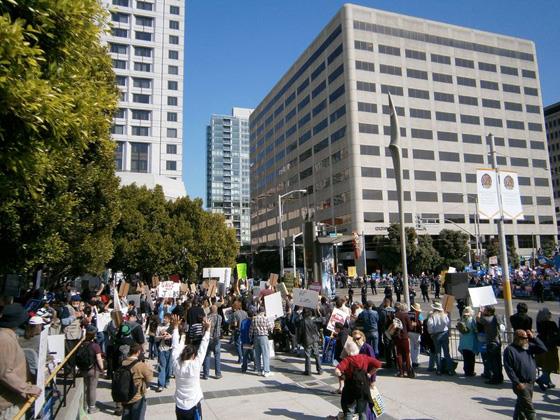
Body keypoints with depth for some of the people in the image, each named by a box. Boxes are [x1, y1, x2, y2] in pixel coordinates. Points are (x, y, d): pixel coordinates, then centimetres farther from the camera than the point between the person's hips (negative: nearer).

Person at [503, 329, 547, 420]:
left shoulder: (529, 346, 9)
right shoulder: (509, 350, -12)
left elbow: (543, 349, 2)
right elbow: (508, 368, -14)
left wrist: (533, 338, -4)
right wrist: (517, 383, -17)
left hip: (530, 383, 7)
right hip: (521, 384, -7)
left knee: (521, 406, 19)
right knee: (529, 409, -6)